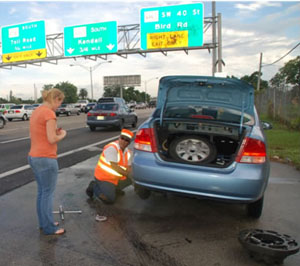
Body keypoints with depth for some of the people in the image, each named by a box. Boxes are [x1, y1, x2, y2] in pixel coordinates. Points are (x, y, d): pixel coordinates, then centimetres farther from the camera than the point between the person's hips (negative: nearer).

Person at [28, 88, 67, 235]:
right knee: (48, 194, 3)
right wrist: (62, 134, -2)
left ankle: (44, 222, 31)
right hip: (46, 159, -9)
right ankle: (49, 228, 15)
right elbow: (52, 139, -21)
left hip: (33, 157, 9)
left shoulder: (35, 112, 12)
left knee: (41, 192, 18)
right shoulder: (49, 113, -17)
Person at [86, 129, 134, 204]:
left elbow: (129, 167, 5)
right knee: (110, 199, -18)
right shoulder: (111, 148, -22)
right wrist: (126, 174, -18)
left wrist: (130, 173, -16)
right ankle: (94, 187, 5)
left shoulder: (128, 152, 3)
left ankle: (115, 189, 17)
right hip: (104, 178, -8)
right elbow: (114, 167, -25)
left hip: (116, 179, 8)